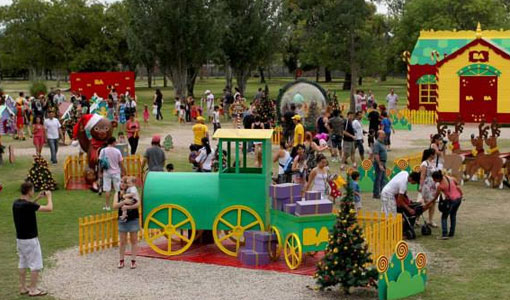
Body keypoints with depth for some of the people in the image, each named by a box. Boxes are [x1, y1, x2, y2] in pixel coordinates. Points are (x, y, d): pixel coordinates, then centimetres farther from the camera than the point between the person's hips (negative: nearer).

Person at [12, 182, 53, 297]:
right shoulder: (28, 205, -23)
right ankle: (33, 289, 7)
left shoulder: (16, 203, 1)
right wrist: (49, 196, -5)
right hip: (30, 239, -8)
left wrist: (37, 199, 18)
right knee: (36, 264, 2)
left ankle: (23, 287, 22)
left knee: (23, 263, 16)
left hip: (20, 238, 8)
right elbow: (49, 208, -21)